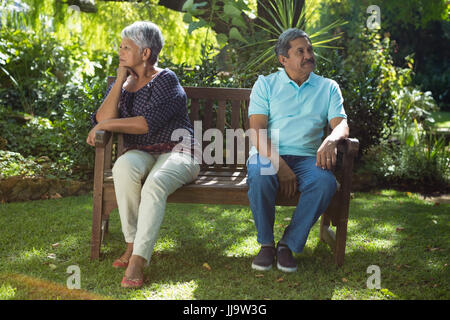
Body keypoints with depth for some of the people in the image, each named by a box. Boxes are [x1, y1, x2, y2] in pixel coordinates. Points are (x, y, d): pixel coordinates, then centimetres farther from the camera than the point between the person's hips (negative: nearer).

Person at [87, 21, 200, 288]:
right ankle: (132, 244, -25)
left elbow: (148, 123, -17)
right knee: (124, 166, -33)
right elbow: (102, 119, -2)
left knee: (155, 184, -36)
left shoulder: (166, 80, -4)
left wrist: (108, 124, -11)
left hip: (176, 151, -4)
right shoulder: (120, 83, 16)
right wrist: (121, 81, -3)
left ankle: (138, 261, -38)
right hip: (140, 154, 4)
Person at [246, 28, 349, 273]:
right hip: (267, 154, -1)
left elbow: (341, 124, 4)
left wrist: (332, 139, -23)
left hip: (306, 157, 2)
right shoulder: (266, 84, 9)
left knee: (326, 182, -31)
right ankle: (266, 244, -14)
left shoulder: (328, 87, 16)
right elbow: (257, 132, -3)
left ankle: (288, 244, -15)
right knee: (260, 176, -36)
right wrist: (279, 165, -19)